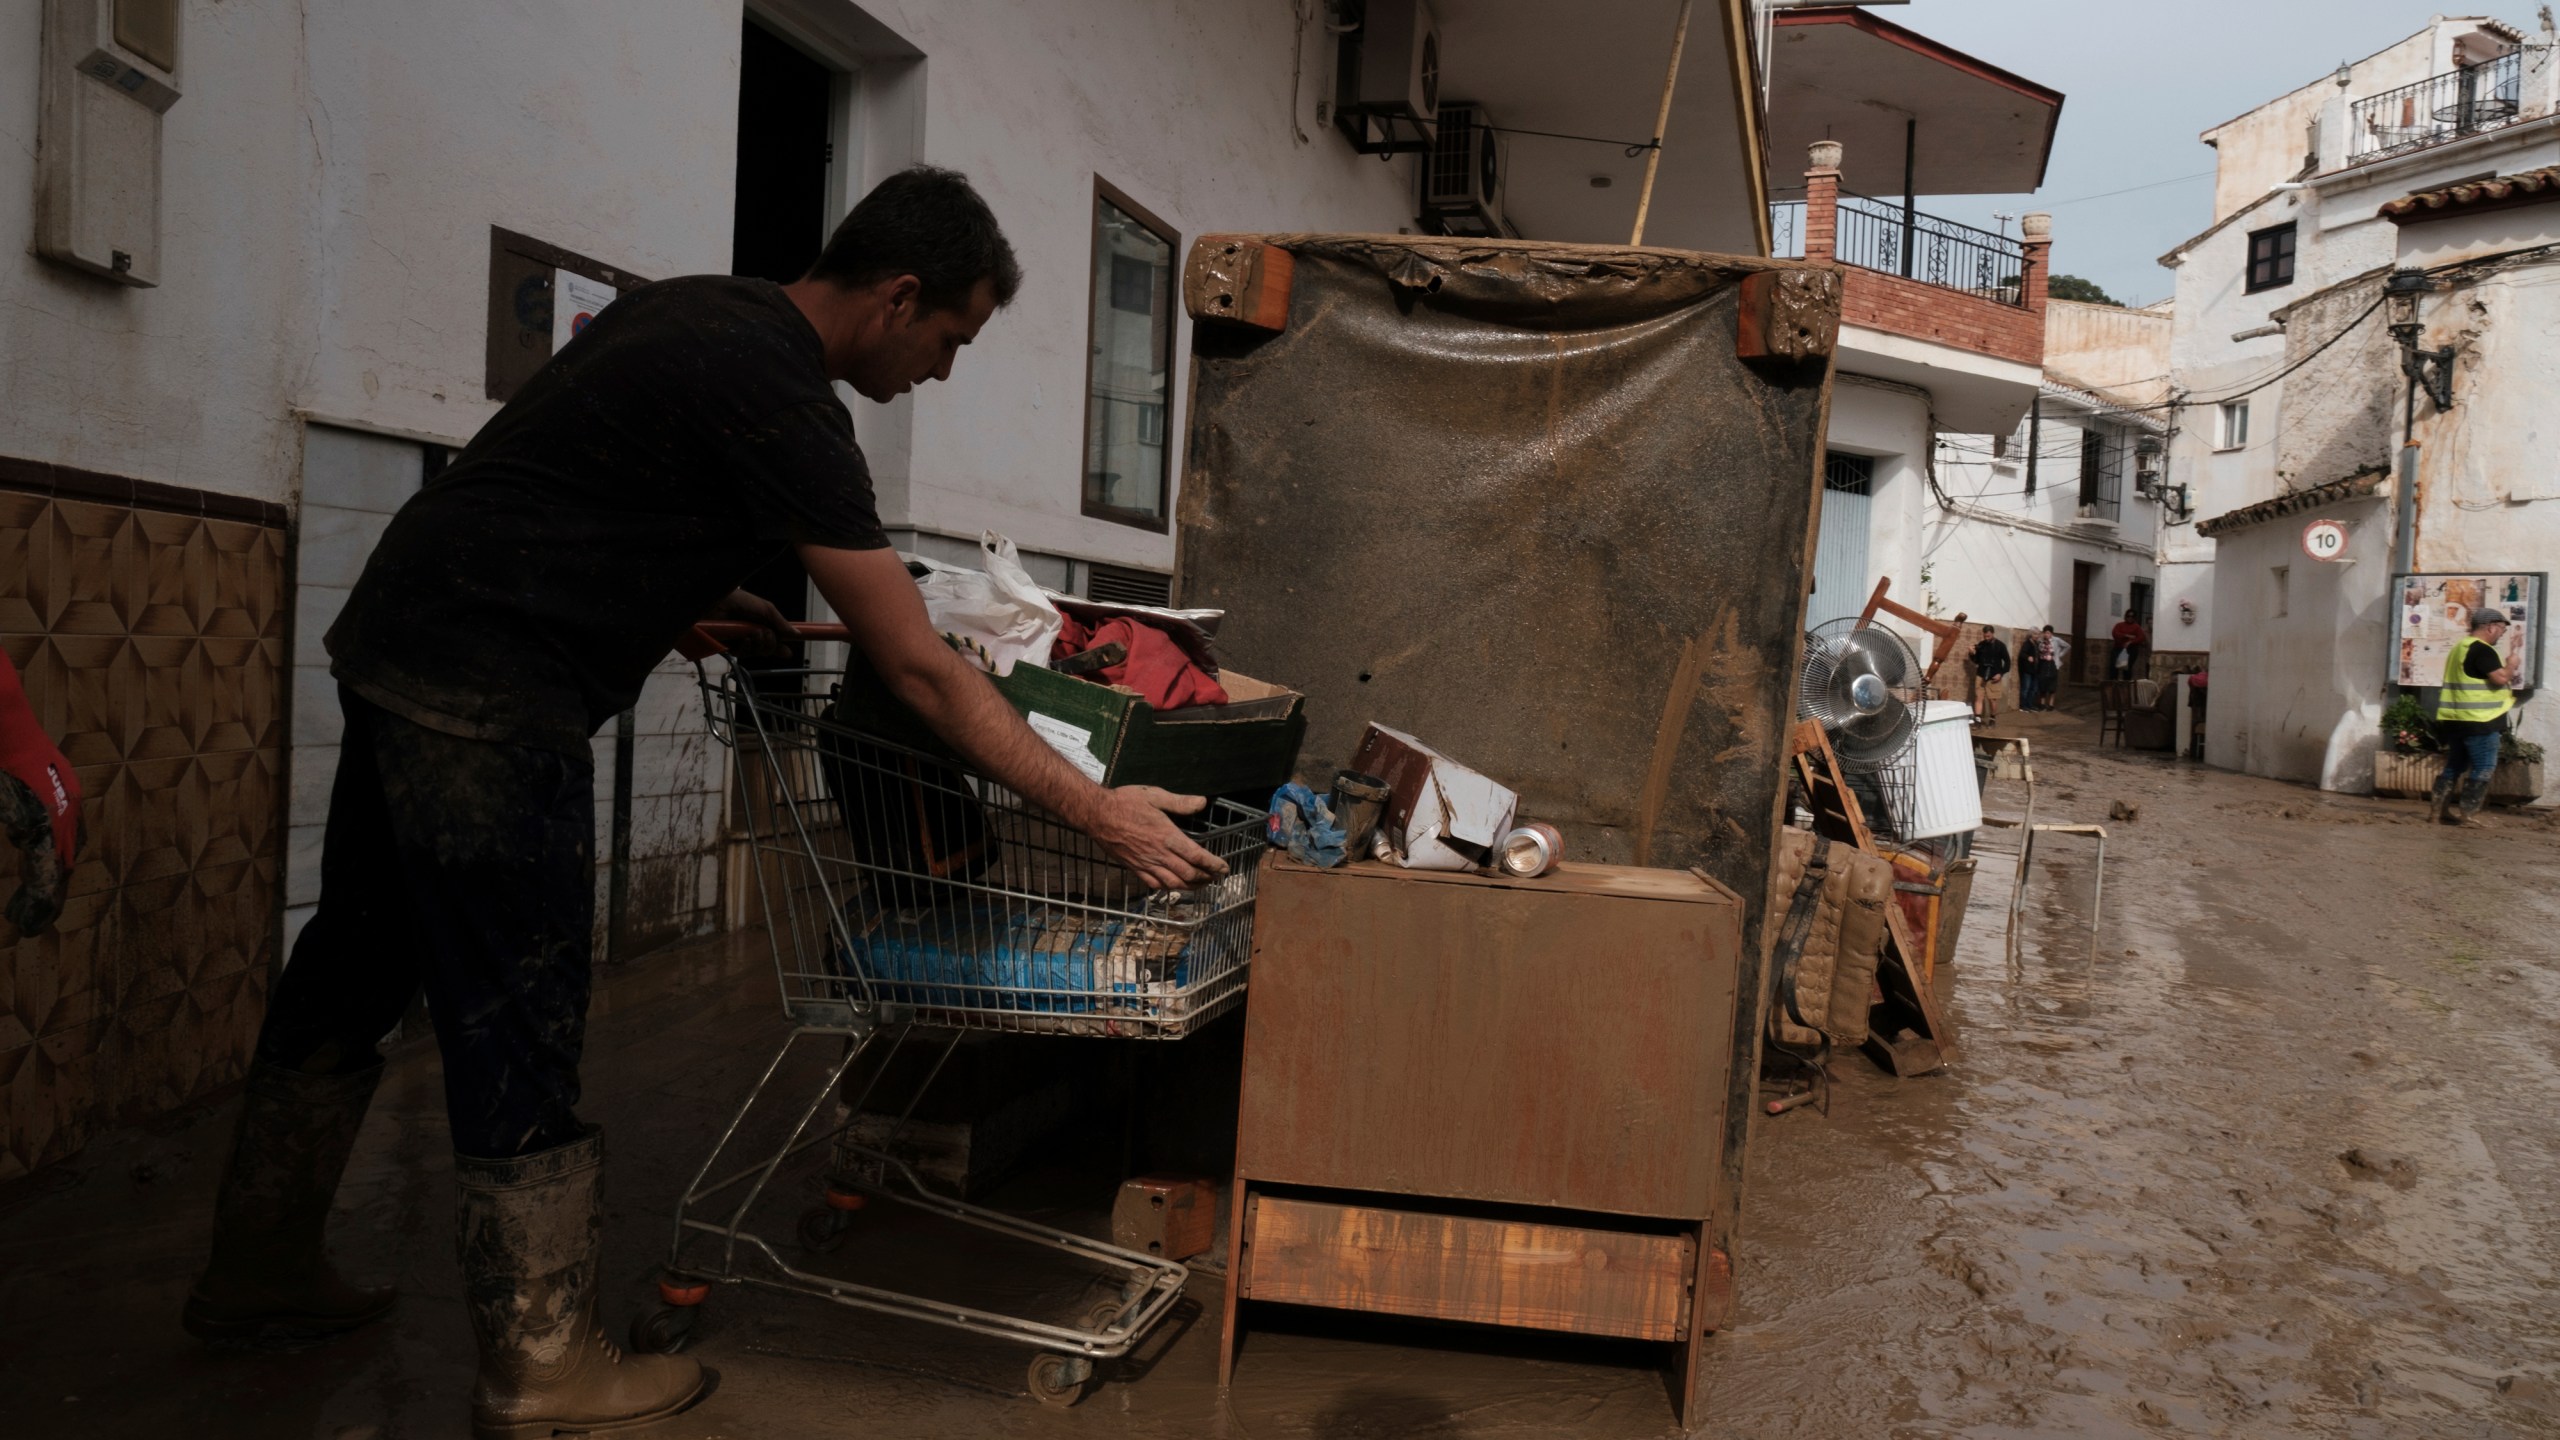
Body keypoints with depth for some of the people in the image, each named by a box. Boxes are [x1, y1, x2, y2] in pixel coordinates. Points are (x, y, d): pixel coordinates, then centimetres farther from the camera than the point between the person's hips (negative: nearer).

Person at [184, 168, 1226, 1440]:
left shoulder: (700, 310, 10)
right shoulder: (779, 402, -19)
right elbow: (921, 675, -19)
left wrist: (698, 594, 14)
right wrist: (1101, 814, -14)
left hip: (395, 642, 10)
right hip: (490, 704, -10)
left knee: (355, 967, 20)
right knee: (518, 1031, -1)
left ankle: (258, 1272, 37)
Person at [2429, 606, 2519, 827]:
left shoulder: (2460, 647, 17)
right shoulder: (2482, 649, -14)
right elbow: (2500, 677, -23)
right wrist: (2510, 673, -2)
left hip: (2455, 719, 9)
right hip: (2479, 720, -9)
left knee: (2455, 765, 14)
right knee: (2483, 767, -3)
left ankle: (2438, 809, 13)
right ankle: (2468, 814, -4)